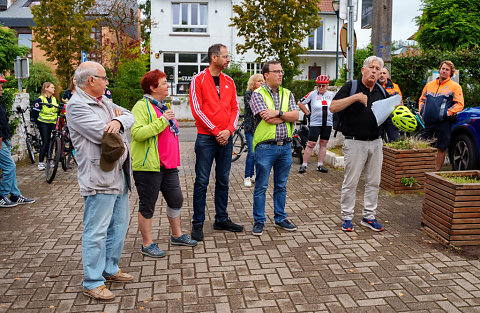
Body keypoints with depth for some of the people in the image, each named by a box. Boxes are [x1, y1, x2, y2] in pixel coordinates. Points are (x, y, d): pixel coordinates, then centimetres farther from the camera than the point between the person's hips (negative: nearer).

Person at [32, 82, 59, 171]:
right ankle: (40, 162, -3)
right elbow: (34, 112, -7)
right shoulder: (40, 99, -8)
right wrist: (39, 123, -7)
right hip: (44, 123, -5)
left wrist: (57, 121, 11)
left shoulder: (54, 99, 10)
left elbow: (58, 111, 20)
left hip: (53, 123, 5)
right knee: (45, 142, -10)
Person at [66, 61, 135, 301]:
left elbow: (129, 116, 9)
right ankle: (92, 283, 8)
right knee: (96, 231, -3)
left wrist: (118, 121, -13)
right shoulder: (77, 106, -14)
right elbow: (103, 134, -21)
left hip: (119, 175, 10)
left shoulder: (103, 101, 15)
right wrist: (114, 120, 0)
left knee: (119, 224, 18)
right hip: (99, 179, -10)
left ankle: (110, 269, 33)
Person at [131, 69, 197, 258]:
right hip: (148, 166, -9)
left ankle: (177, 235, 34)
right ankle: (147, 244, 16)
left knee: (176, 200, 16)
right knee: (147, 206, 4)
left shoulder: (163, 106, 17)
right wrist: (162, 121, -24)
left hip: (168, 165, 9)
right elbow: (137, 133, -26)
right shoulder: (142, 106, -12)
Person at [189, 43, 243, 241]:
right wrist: (216, 131, -13)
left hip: (226, 138, 5)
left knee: (223, 181, 11)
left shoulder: (229, 82, 12)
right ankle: (198, 224, 8)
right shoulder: (199, 79, -4)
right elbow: (197, 109, -9)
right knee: (202, 182, -1)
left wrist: (229, 130, -7)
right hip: (206, 138, -5)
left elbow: (235, 108, 10)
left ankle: (221, 219, 22)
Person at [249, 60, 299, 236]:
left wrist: (278, 113, -14)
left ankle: (280, 218, 26)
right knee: (261, 186, 2)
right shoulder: (258, 94, -4)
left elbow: (296, 115, -2)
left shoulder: (287, 94, 12)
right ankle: (259, 221, 13)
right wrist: (287, 116, -5)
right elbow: (268, 118, -16)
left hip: (285, 146, 5)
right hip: (265, 147, -5)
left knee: (281, 186, 14)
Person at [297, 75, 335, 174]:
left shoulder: (332, 95, 6)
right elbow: (300, 103, -1)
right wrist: (308, 113, -2)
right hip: (315, 123, -4)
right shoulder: (312, 94, -6)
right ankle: (304, 165, -1)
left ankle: (320, 165, 15)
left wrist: (333, 114, 12)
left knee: (323, 144, 8)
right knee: (311, 144, -7)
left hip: (328, 123, 4)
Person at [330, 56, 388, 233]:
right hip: (355, 142, -6)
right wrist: (355, 97, -21)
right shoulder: (351, 87, -3)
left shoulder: (381, 91, 13)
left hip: (376, 142, 6)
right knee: (350, 182, 0)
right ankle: (347, 217, 13)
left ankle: (369, 217, 21)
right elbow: (333, 107, -15)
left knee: (373, 182, 10)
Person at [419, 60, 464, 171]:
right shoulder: (429, 85, 18)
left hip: (443, 122, -4)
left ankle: (437, 170, 9)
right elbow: (422, 99, 26)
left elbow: (459, 104, -3)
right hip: (428, 122, 4)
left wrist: (448, 113, -14)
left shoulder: (455, 86, 4)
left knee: (441, 148, 1)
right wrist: (421, 111, 10)